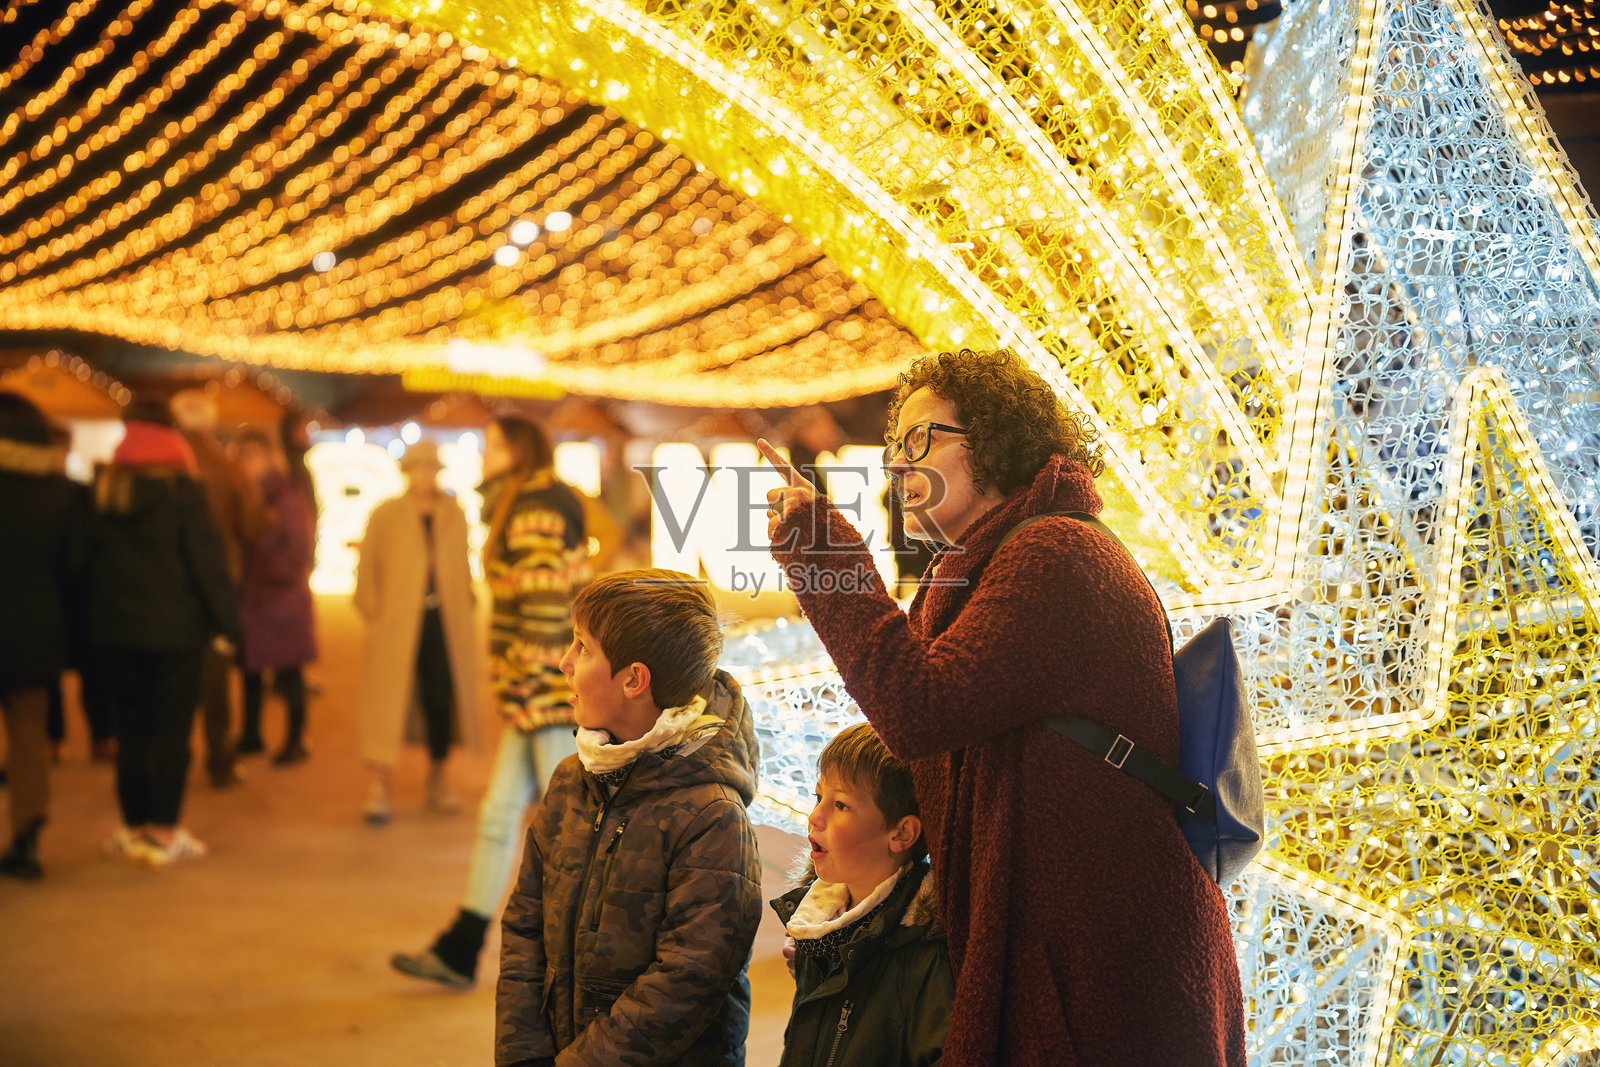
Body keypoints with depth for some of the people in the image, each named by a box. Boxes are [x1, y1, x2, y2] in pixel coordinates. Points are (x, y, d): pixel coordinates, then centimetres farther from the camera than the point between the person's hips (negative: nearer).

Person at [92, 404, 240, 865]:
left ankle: (134, 827, 16)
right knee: (172, 731, 2)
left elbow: (88, 562, 9)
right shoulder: (182, 491, -10)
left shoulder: (101, 494, 5)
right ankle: (164, 831, 3)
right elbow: (209, 563, -11)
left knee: (131, 730, 11)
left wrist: (90, 622, 13)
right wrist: (226, 621, -6)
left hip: (116, 631, 4)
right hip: (174, 631, -4)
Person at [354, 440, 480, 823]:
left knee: (441, 700, 5)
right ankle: (380, 784, -1)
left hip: (445, 622, 3)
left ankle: (438, 779, 20)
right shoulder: (385, 515, 3)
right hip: (397, 623, -3)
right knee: (388, 698, -5)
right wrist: (373, 611, -7)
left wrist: (465, 603, 6)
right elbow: (367, 568, 2)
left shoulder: (454, 515, 12)